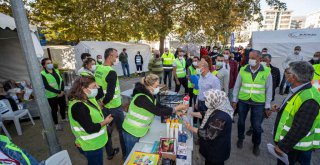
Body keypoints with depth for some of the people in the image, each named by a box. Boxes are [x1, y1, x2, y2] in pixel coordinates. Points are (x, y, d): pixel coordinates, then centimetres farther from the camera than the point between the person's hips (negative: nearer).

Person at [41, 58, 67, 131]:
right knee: (54, 109, 7)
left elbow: (62, 81, 1)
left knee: (63, 106, 18)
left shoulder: (56, 71, 6)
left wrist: (62, 90, -14)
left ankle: (64, 118, 41)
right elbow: (46, 86, -19)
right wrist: (58, 92, -22)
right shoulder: (42, 74, -12)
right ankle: (56, 124, 24)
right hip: (52, 95, -5)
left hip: (61, 93, 5)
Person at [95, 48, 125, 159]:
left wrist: (101, 102, 9)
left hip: (104, 107, 8)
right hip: (114, 107, -7)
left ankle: (110, 153, 38)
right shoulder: (111, 73, -25)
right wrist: (102, 103, -12)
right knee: (122, 130, 11)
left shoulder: (98, 69, 1)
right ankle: (126, 153, 30)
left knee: (107, 130, 19)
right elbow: (110, 94, -29)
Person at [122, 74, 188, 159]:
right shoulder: (142, 98, -29)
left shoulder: (149, 95, -1)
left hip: (140, 131, 8)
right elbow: (158, 111, -31)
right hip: (132, 132, -7)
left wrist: (175, 111, -3)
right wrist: (175, 108, -23)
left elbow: (160, 106, 6)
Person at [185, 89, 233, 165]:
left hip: (217, 152, -8)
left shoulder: (220, 117, -37)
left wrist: (191, 128, -23)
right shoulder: (217, 108, -8)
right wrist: (191, 113, 2)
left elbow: (208, 135, -31)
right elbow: (205, 114, 9)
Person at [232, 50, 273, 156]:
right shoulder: (243, 70, -5)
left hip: (258, 103, -1)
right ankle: (240, 139, 41)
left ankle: (256, 144, 35)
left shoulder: (267, 71, -6)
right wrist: (234, 100, 2)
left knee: (257, 125, 8)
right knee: (241, 121, 16)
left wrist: (267, 106, -1)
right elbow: (237, 86, 2)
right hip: (243, 101, 1)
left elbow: (269, 90, -1)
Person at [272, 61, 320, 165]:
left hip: (294, 146, -9)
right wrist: (281, 109, 3)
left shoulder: (309, 100, -30)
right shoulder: (300, 90, 1)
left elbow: (300, 129, -30)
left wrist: (282, 146, -24)